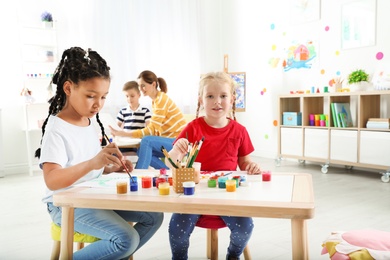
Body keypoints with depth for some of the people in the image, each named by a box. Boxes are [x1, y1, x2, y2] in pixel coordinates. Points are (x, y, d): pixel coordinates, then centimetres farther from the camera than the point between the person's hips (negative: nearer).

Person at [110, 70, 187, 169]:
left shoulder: (162, 99, -16)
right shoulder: (155, 100, 13)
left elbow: (152, 130, -21)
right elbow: (154, 128, 10)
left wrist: (123, 133, -25)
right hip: (171, 140, 9)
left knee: (147, 141, -27)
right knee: (141, 151, -6)